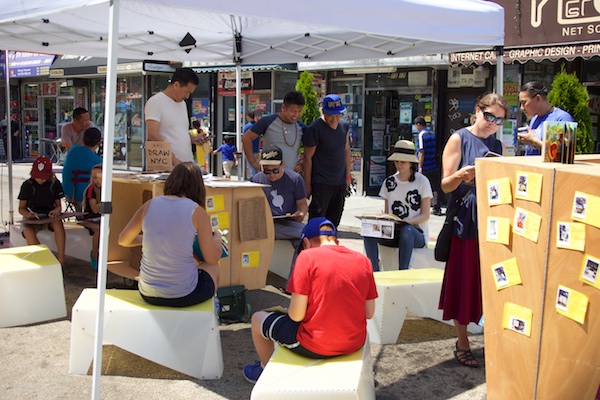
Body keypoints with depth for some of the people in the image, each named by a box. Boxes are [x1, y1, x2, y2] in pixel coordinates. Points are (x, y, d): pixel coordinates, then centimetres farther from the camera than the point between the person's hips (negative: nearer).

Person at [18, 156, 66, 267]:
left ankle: (61, 260, -37)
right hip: (33, 218, 0)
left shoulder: (55, 184, 5)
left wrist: (56, 210, -16)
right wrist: (28, 214, -21)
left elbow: (58, 205, 10)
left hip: (50, 216, 0)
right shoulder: (28, 185, 2)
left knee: (58, 223, -36)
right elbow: (21, 208, 4)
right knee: (27, 231, -35)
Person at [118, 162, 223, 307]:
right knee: (213, 268, 28)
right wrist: (217, 238, 17)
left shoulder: (149, 205, 0)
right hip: (183, 295, -4)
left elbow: (123, 240, 12)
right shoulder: (197, 211, -10)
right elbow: (212, 258, -4)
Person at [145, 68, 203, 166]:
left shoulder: (183, 104, 20)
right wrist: (174, 160, -19)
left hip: (188, 163, 7)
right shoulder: (155, 102, -5)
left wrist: (193, 139, 6)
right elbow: (153, 135, -15)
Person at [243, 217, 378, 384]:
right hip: (355, 344, 6)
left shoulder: (308, 257, -13)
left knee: (258, 319, 19)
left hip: (316, 346, -5)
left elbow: (296, 315, -15)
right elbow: (369, 313, 4)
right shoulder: (362, 260, 1)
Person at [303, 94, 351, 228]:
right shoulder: (315, 129, -12)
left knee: (334, 220, 12)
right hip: (321, 182, -6)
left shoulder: (344, 126, 8)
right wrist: (307, 185, -10)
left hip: (340, 182, 7)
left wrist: (348, 175, 18)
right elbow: (308, 157, -10)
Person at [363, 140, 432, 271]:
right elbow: (386, 212, 14)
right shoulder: (389, 182, 14)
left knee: (406, 230, -39)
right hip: (393, 232, 4)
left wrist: (408, 221, -22)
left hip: (416, 232, -4)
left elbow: (425, 215, -2)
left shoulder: (421, 181, 2)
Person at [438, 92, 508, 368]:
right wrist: (460, 175, -27)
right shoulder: (459, 139, -1)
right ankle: (462, 344, 13)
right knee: (464, 282, 2)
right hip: (466, 222, -4)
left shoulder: (499, 146, 14)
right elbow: (446, 185, -6)